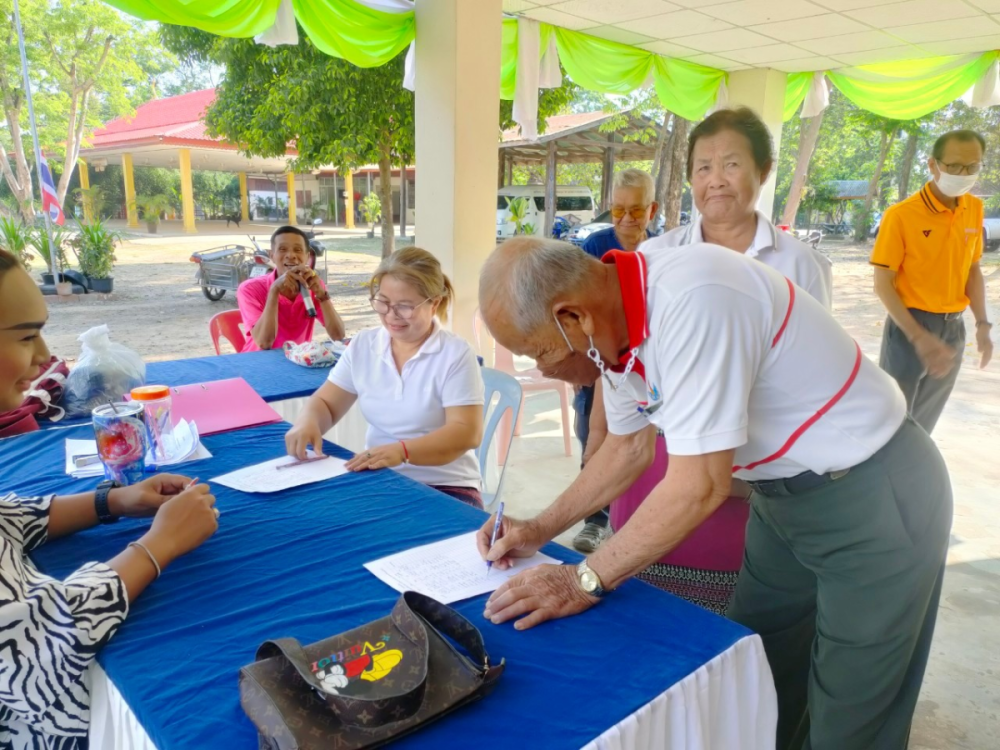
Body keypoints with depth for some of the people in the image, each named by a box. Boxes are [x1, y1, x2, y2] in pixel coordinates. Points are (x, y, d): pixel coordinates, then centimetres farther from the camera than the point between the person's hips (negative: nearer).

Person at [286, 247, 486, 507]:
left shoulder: (455, 354, -8)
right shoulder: (362, 345, 7)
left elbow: (466, 433, -16)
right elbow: (326, 403, 11)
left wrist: (402, 451, -31)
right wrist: (308, 421, -14)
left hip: (446, 488, -4)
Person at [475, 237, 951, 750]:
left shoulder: (691, 300, -33)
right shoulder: (617, 316, -5)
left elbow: (701, 485, -30)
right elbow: (629, 445, 8)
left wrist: (585, 579, -20)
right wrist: (540, 528, 2)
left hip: (874, 494, -8)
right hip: (785, 494, 8)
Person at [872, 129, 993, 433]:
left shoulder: (975, 209, 3)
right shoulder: (901, 215, -14)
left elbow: (973, 270, 13)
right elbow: (883, 285, -14)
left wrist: (982, 324, 4)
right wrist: (918, 336, -21)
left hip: (954, 328, 5)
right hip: (910, 324, -5)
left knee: (924, 421, 18)